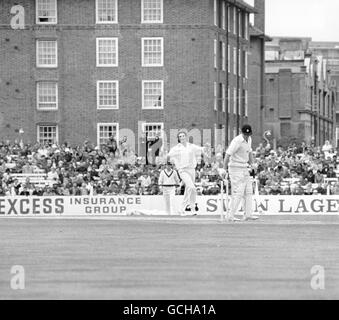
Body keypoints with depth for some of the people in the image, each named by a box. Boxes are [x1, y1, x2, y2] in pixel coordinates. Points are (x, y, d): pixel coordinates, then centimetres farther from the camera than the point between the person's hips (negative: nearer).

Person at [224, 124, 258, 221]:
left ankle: (248, 214, 8)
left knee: (248, 191, 6)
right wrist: (225, 168, -21)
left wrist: (252, 165, 24)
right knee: (238, 192, -11)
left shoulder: (249, 139, 9)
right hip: (236, 169, -9)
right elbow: (228, 154, -22)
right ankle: (231, 215, -8)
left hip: (244, 169, 9)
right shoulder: (237, 141, -19)